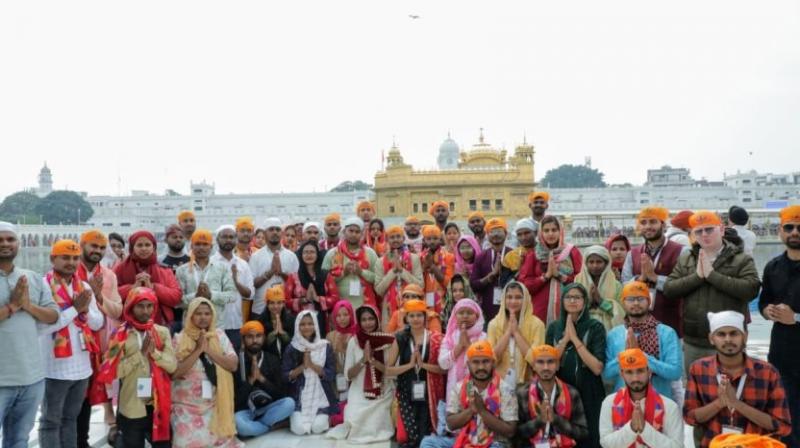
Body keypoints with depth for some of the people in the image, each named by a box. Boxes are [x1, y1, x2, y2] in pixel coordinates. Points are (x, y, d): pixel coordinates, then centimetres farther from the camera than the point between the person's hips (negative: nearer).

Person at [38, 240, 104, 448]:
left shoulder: (84, 287, 9)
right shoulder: (43, 286, -11)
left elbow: (98, 323, 8)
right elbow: (42, 325, -21)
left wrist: (85, 309, -10)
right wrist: (75, 308, -18)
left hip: (81, 366, 6)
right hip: (54, 368, -6)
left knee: (70, 418, 17)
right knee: (50, 421, 5)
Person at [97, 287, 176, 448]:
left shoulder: (162, 332, 4)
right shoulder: (120, 334, -3)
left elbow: (172, 365, -4)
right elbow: (115, 370, -12)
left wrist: (154, 352, -18)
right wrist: (141, 353, -17)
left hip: (158, 404, 2)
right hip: (131, 406, -2)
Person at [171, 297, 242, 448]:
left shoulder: (219, 335, 2)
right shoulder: (179, 339, -5)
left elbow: (233, 365, -5)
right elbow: (174, 373, -14)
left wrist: (209, 350, -14)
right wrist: (198, 350, -18)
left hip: (215, 405, 2)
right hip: (187, 406, -2)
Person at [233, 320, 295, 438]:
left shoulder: (272, 360, 3)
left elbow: (281, 393, -4)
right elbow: (234, 398, -10)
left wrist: (261, 378, -16)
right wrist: (251, 379, -20)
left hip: (266, 409, 3)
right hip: (243, 411, -3)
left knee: (289, 403, -26)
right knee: (240, 424, -37)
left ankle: (254, 426, -13)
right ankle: (273, 426, -10)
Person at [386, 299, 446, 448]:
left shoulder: (436, 339, 1)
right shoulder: (400, 339, 3)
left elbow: (445, 368, -4)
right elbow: (388, 370, 1)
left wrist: (423, 364, -16)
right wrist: (410, 364, -12)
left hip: (429, 394, 0)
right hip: (407, 394, 0)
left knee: (426, 436, 3)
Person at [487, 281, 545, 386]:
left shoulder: (536, 324, -4)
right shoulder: (494, 324, 1)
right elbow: (492, 357, -8)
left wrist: (516, 332, -14)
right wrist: (508, 331, -13)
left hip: (526, 382, -1)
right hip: (500, 381, 1)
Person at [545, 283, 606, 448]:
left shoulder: (595, 327, -4)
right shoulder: (554, 327, 5)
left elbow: (597, 368, -14)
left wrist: (575, 338, -15)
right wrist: (565, 338, -11)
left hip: (589, 394, -2)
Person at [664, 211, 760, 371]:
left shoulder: (742, 259, -2)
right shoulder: (685, 260, 8)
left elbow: (751, 289, -18)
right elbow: (668, 289, 0)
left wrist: (712, 274, -16)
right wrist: (697, 276, -13)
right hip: (693, 341, 4)